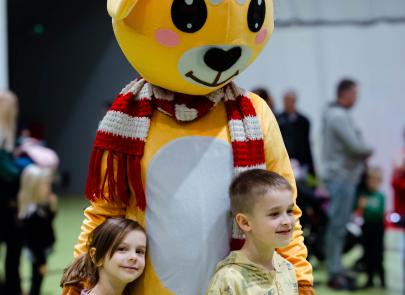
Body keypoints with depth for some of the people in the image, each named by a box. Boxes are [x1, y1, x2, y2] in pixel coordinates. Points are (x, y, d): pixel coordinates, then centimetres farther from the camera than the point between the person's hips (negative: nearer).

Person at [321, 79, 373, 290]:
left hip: (343, 177, 10)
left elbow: (352, 145, 17)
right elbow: (355, 146, -20)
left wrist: (363, 151, -1)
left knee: (338, 226, 14)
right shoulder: (339, 116, -17)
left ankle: (336, 270, 20)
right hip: (341, 177, -10)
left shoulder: (336, 114, 17)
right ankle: (335, 273, -3)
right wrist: (369, 150, -1)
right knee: (337, 226, -6)